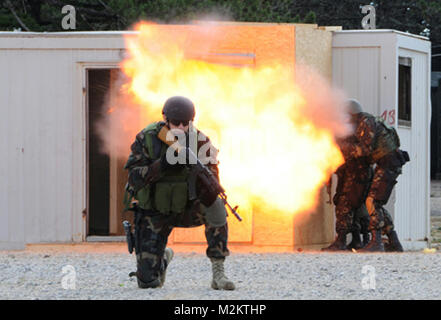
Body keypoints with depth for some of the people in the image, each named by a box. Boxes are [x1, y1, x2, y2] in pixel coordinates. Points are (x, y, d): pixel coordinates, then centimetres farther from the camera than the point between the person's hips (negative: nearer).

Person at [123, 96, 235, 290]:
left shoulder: (199, 141, -12)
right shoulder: (147, 139, -14)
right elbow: (134, 177, -20)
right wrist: (162, 166, -35)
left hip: (186, 208, 1)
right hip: (153, 213, -1)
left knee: (215, 207, -34)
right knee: (148, 281, -7)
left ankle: (218, 273, -23)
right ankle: (164, 259, 33)